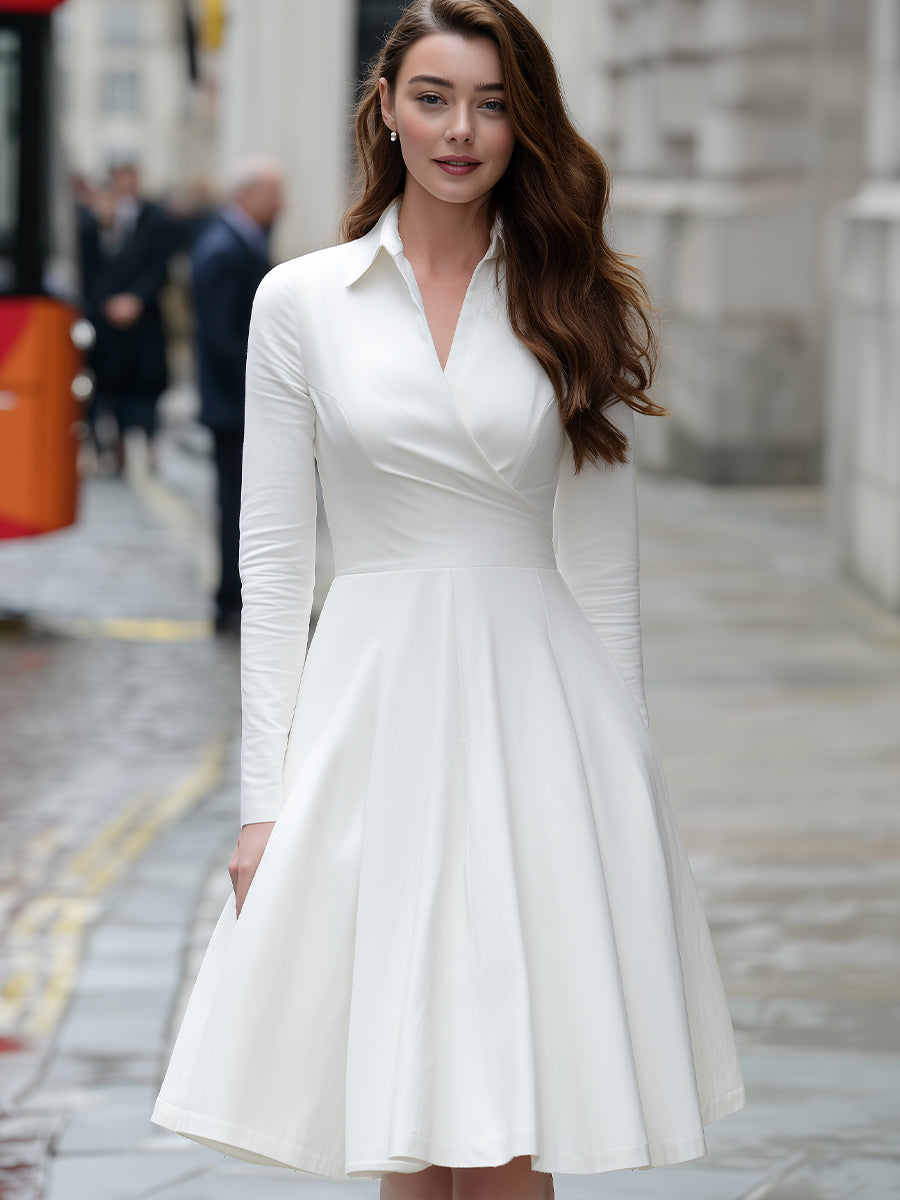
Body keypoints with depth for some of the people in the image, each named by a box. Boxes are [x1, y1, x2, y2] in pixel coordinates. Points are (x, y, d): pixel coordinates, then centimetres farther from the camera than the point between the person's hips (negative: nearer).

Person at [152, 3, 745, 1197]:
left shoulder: (578, 307, 6)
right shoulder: (301, 301, 3)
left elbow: (604, 567, 8)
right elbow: (273, 559, 4)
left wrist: (625, 786, 6)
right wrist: (265, 797, -1)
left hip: (538, 711, 0)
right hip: (373, 707, 0)